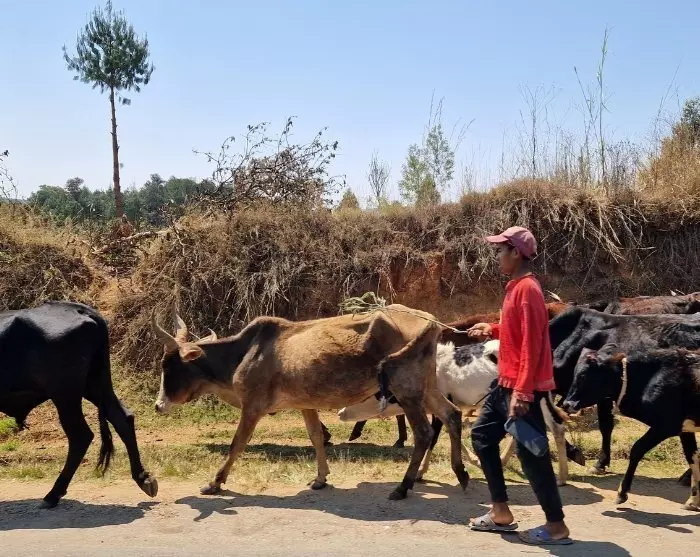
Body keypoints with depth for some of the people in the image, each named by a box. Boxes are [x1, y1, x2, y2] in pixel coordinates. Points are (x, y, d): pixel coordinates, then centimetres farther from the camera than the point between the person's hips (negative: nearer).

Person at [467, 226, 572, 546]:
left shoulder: (527, 288, -18)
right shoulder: (516, 287, 13)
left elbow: (532, 343, -23)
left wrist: (521, 392, -26)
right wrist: (492, 330, 13)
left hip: (521, 387, -11)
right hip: (506, 382, 11)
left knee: (530, 453, -4)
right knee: (482, 436, 16)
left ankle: (556, 526, 9)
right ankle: (501, 513, 23)